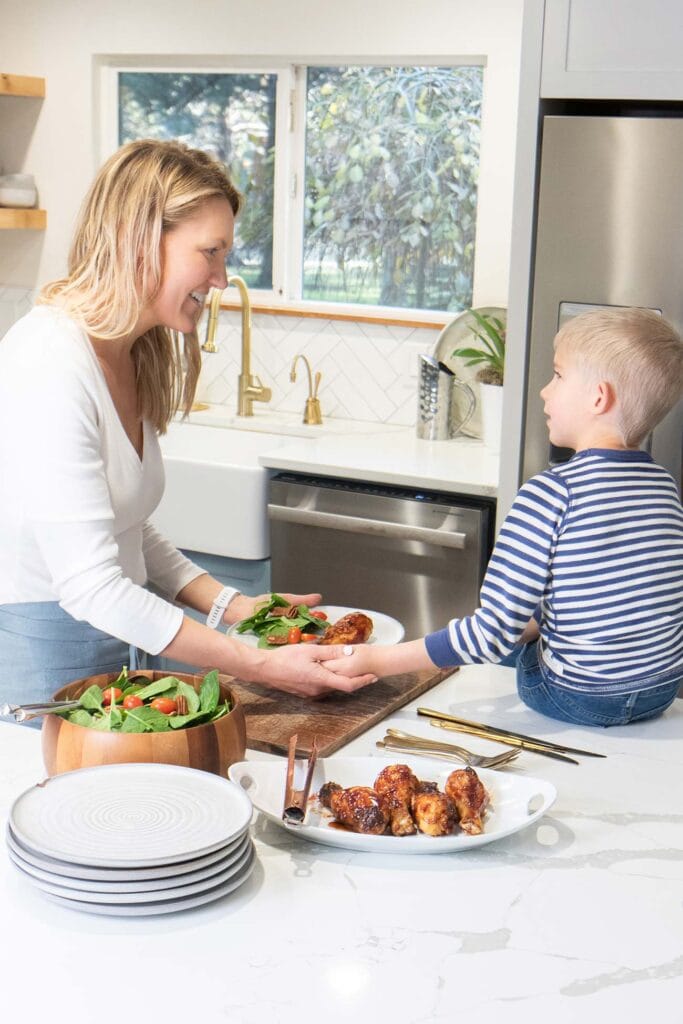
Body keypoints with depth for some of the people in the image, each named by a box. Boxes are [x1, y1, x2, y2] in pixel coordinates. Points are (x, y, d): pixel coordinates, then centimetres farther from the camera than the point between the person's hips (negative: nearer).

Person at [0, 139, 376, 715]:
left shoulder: (134, 355, 7)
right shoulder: (48, 365, -21)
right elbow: (89, 585, -23)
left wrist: (232, 606, 1)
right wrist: (260, 666, -22)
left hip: (119, 641, 8)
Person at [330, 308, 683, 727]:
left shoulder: (551, 493, -19)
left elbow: (494, 634, -20)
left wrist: (376, 660, -13)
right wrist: (531, 625, 15)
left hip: (581, 698, -6)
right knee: (524, 634, 26)